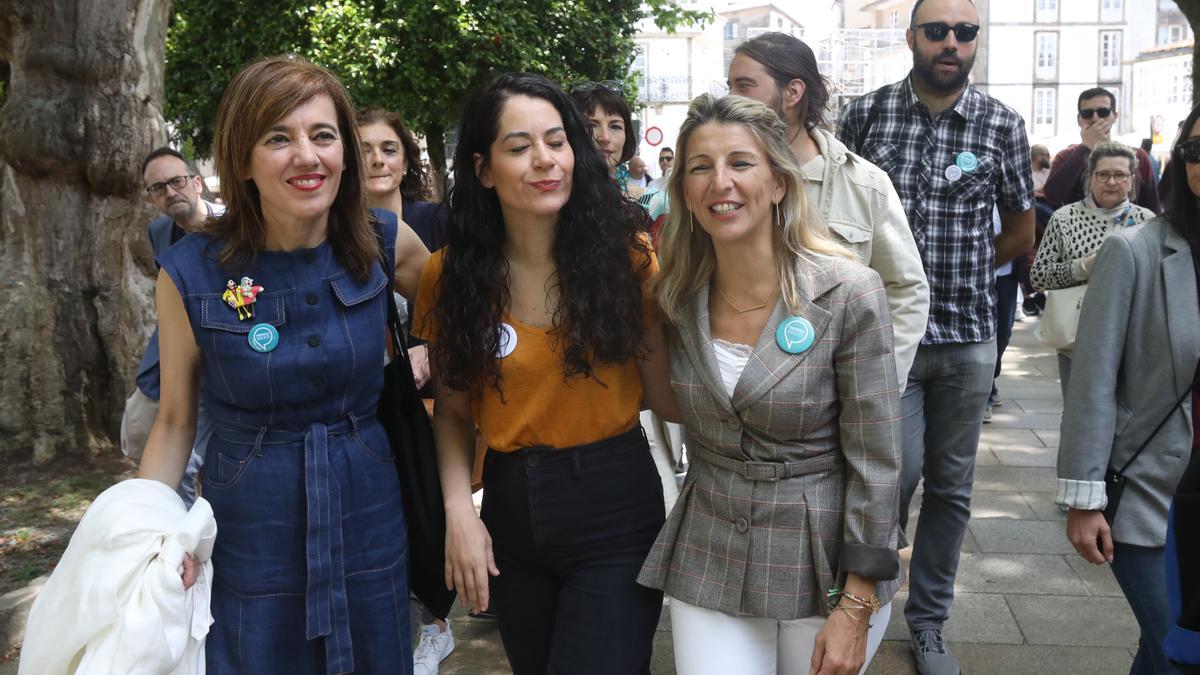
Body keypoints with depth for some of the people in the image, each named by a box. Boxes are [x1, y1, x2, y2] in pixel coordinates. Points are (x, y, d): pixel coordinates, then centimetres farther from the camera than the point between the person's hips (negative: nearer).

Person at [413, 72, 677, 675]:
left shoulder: (626, 252, -9)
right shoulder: (452, 274, -3)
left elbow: (666, 398, -10)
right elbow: (452, 409, 3)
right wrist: (458, 508, -10)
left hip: (615, 511, -3)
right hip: (509, 513, 3)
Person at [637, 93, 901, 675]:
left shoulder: (848, 294, -14)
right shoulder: (678, 297, -2)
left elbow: (876, 463, -13)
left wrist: (855, 610, -13)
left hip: (826, 565, -3)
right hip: (708, 563, 3)